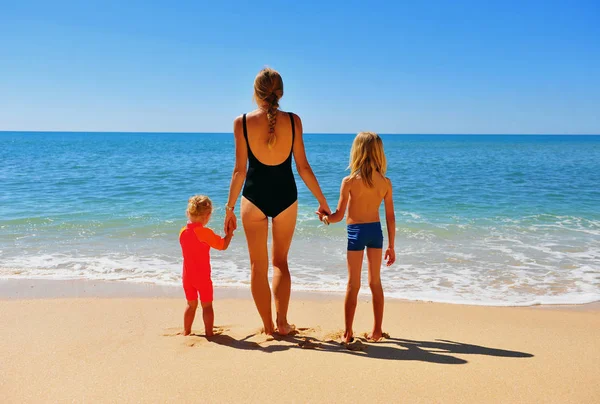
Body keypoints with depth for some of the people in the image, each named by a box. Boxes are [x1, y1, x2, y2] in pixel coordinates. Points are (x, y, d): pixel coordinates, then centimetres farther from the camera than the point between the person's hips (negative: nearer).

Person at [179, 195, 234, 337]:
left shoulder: (183, 232, 3)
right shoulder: (205, 232, -17)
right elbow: (223, 245, -11)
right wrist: (229, 233, 3)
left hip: (187, 276, 6)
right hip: (202, 276, -5)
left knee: (191, 305, 19)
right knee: (207, 305, 6)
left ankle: (186, 331, 25)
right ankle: (208, 333, 8)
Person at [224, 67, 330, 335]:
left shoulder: (242, 122, -8)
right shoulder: (293, 120, -5)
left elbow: (240, 170, -7)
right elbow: (303, 167, -3)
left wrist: (230, 207, 3)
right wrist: (322, 201, 7)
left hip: (254, 195, -1)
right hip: (285, 195, 2)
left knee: (258, 265, 13)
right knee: (280, 261, 18)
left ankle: (268, 326, 18)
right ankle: (282, 322, 13)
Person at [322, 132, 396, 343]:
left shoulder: (349, 181, -14)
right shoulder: (386, 182, -3)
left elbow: (339, 215, -10)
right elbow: (390, 217, 1)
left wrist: (324, 217, 12)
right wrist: (391, 246, 10)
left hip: (356, 232, -3)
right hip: (376, 231, 3)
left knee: (353, 284, 7)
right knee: (375, 282, 15)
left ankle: (348, 332, 12)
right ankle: (377, 330, 22)